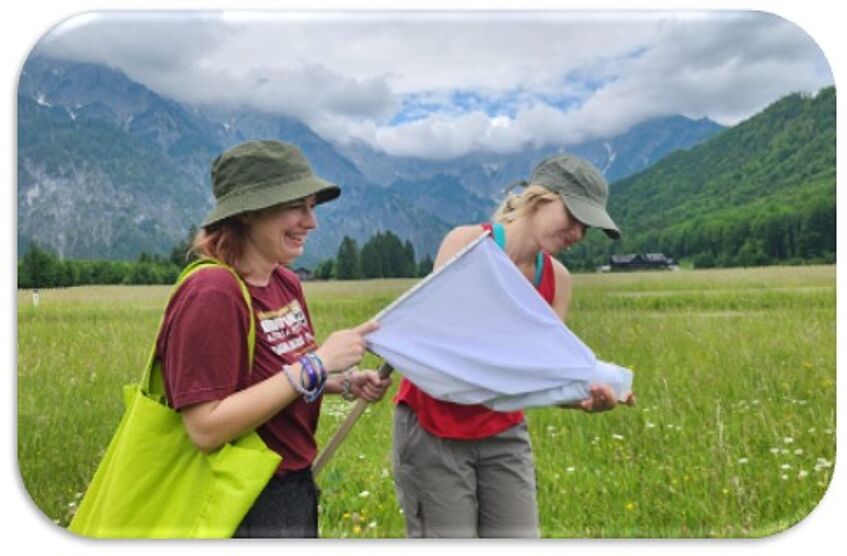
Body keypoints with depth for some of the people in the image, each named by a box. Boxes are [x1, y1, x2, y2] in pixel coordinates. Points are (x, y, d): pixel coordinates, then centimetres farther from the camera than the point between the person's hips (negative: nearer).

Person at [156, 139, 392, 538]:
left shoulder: (286, 282, 1)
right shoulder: (211, 294, -22)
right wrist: (315, 365, -26)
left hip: (296, 487, 8)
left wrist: (346, 383, -3)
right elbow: (205, 429, -26)